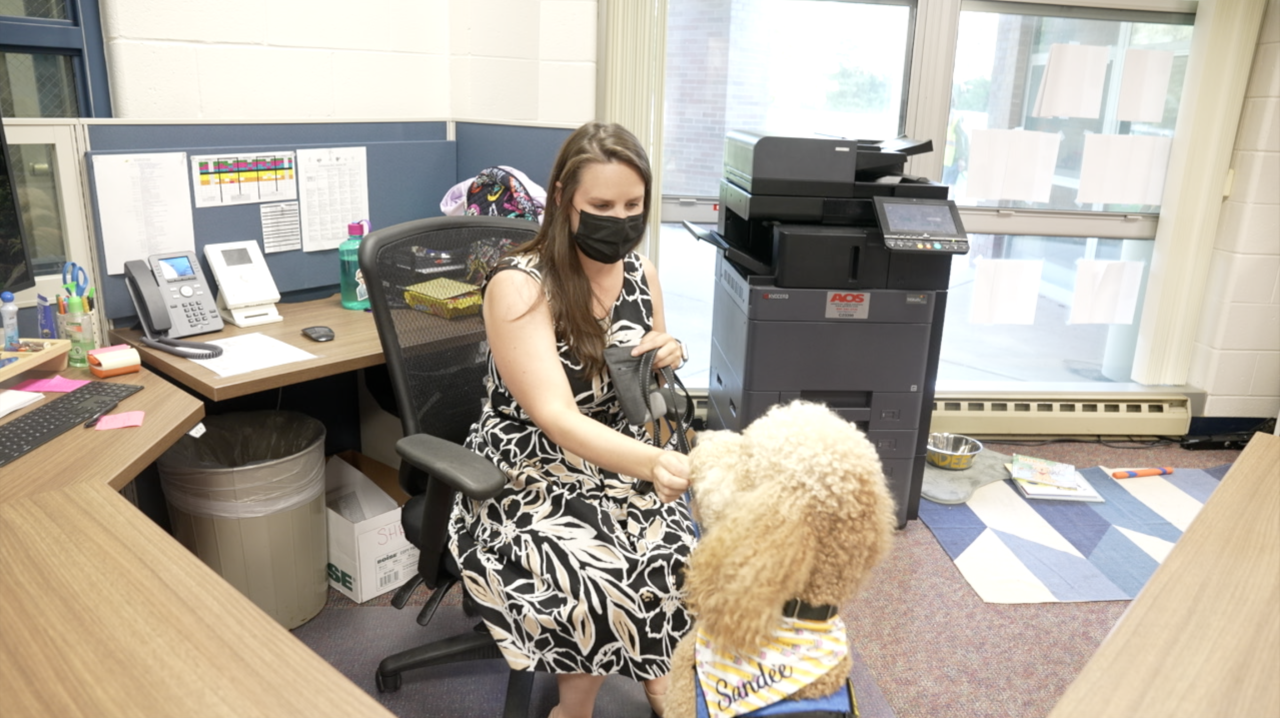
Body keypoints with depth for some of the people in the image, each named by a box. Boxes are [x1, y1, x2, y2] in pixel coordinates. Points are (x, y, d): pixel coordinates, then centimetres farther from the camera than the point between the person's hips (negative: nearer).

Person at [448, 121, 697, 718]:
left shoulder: (641, 273, 0)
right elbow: (554, 416, -29)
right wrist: (654, 462, -45)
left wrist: (666, 357, -9)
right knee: (600, 588, -29)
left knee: (684, 567, -22)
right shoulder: (519, 285, -19)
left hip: (621, 468, 5)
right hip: (529, 482, -4)